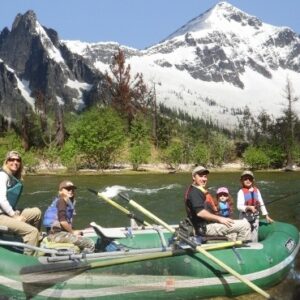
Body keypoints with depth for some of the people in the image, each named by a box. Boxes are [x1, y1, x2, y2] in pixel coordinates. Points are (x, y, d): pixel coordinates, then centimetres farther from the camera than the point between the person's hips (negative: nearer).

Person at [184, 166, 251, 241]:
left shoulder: (201, 191, 21)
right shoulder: (194, 192, -15)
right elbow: (200, 212, -26)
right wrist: (220, 219, -22)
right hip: (206, 227, -12)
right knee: (245, 225, -12)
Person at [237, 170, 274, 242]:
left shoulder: (256, 190, 5)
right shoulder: (241, 192, -9)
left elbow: (261, 204, 11)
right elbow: (239, 206, -17)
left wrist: (267, 216, 11)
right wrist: (249, 207, -32)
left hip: (255, 216, 4)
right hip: (245, 217, -4)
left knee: (254, 238, 11)